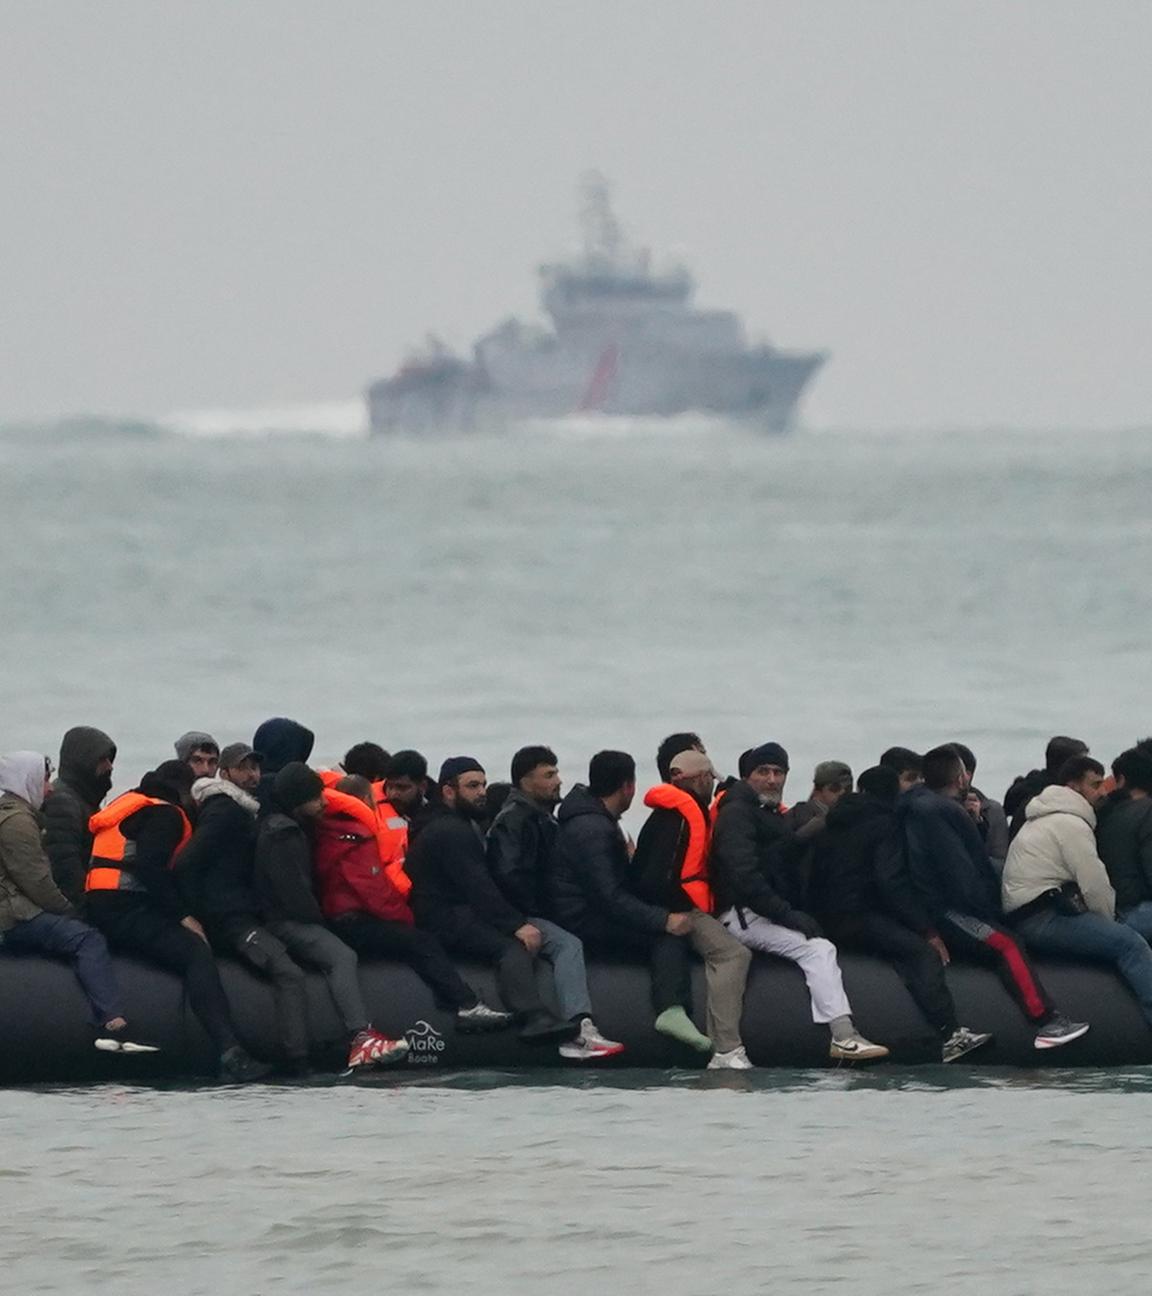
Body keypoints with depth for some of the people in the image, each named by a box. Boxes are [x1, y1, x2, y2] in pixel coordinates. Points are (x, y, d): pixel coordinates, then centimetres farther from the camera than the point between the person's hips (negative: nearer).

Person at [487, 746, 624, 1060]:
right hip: (521, 916, -10)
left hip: (542, 913, 10)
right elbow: (508, 876, -17)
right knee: (567, 944, -32)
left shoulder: (542, 816, 24)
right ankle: (580, 1030, -48)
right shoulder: (513, 820, -7)